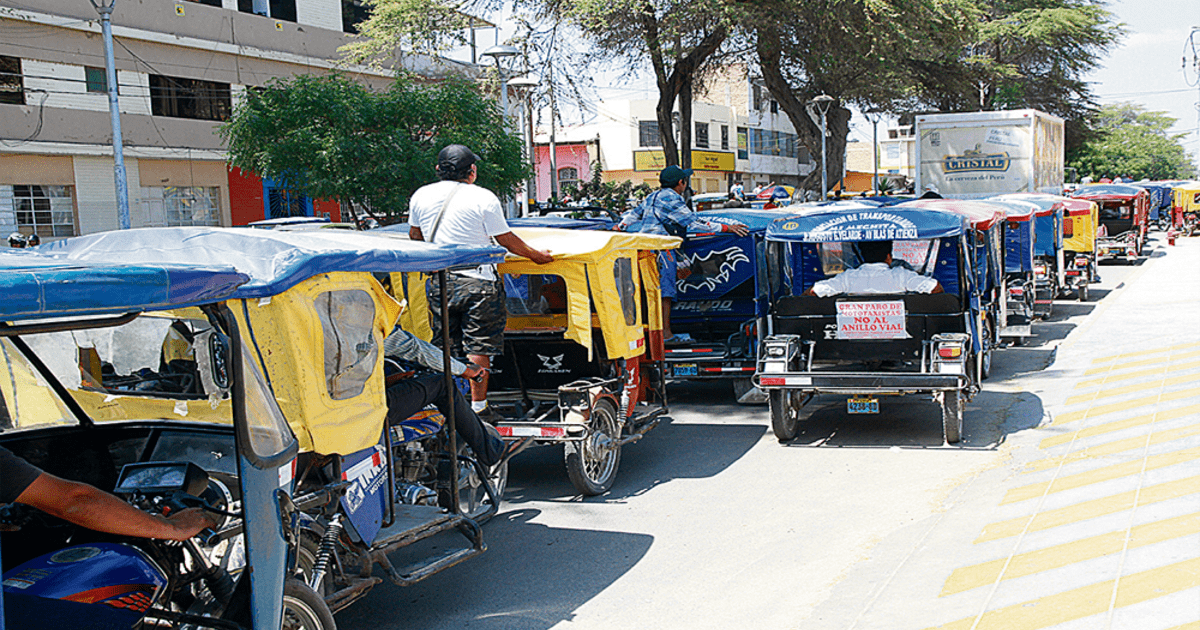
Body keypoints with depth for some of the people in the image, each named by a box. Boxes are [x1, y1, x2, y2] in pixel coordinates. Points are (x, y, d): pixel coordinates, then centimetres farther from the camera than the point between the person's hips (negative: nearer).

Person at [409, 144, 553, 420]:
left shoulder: (420, 196, 5)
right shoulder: (484, 198, -9)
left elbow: (415, 235, 20)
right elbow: (506, 240, -2)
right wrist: (536, 255, 13)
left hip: (439, 281, 5)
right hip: (477, 282, -4)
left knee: (442, 346, 13)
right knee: (478, 347, 2)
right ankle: (478, 406, 6)